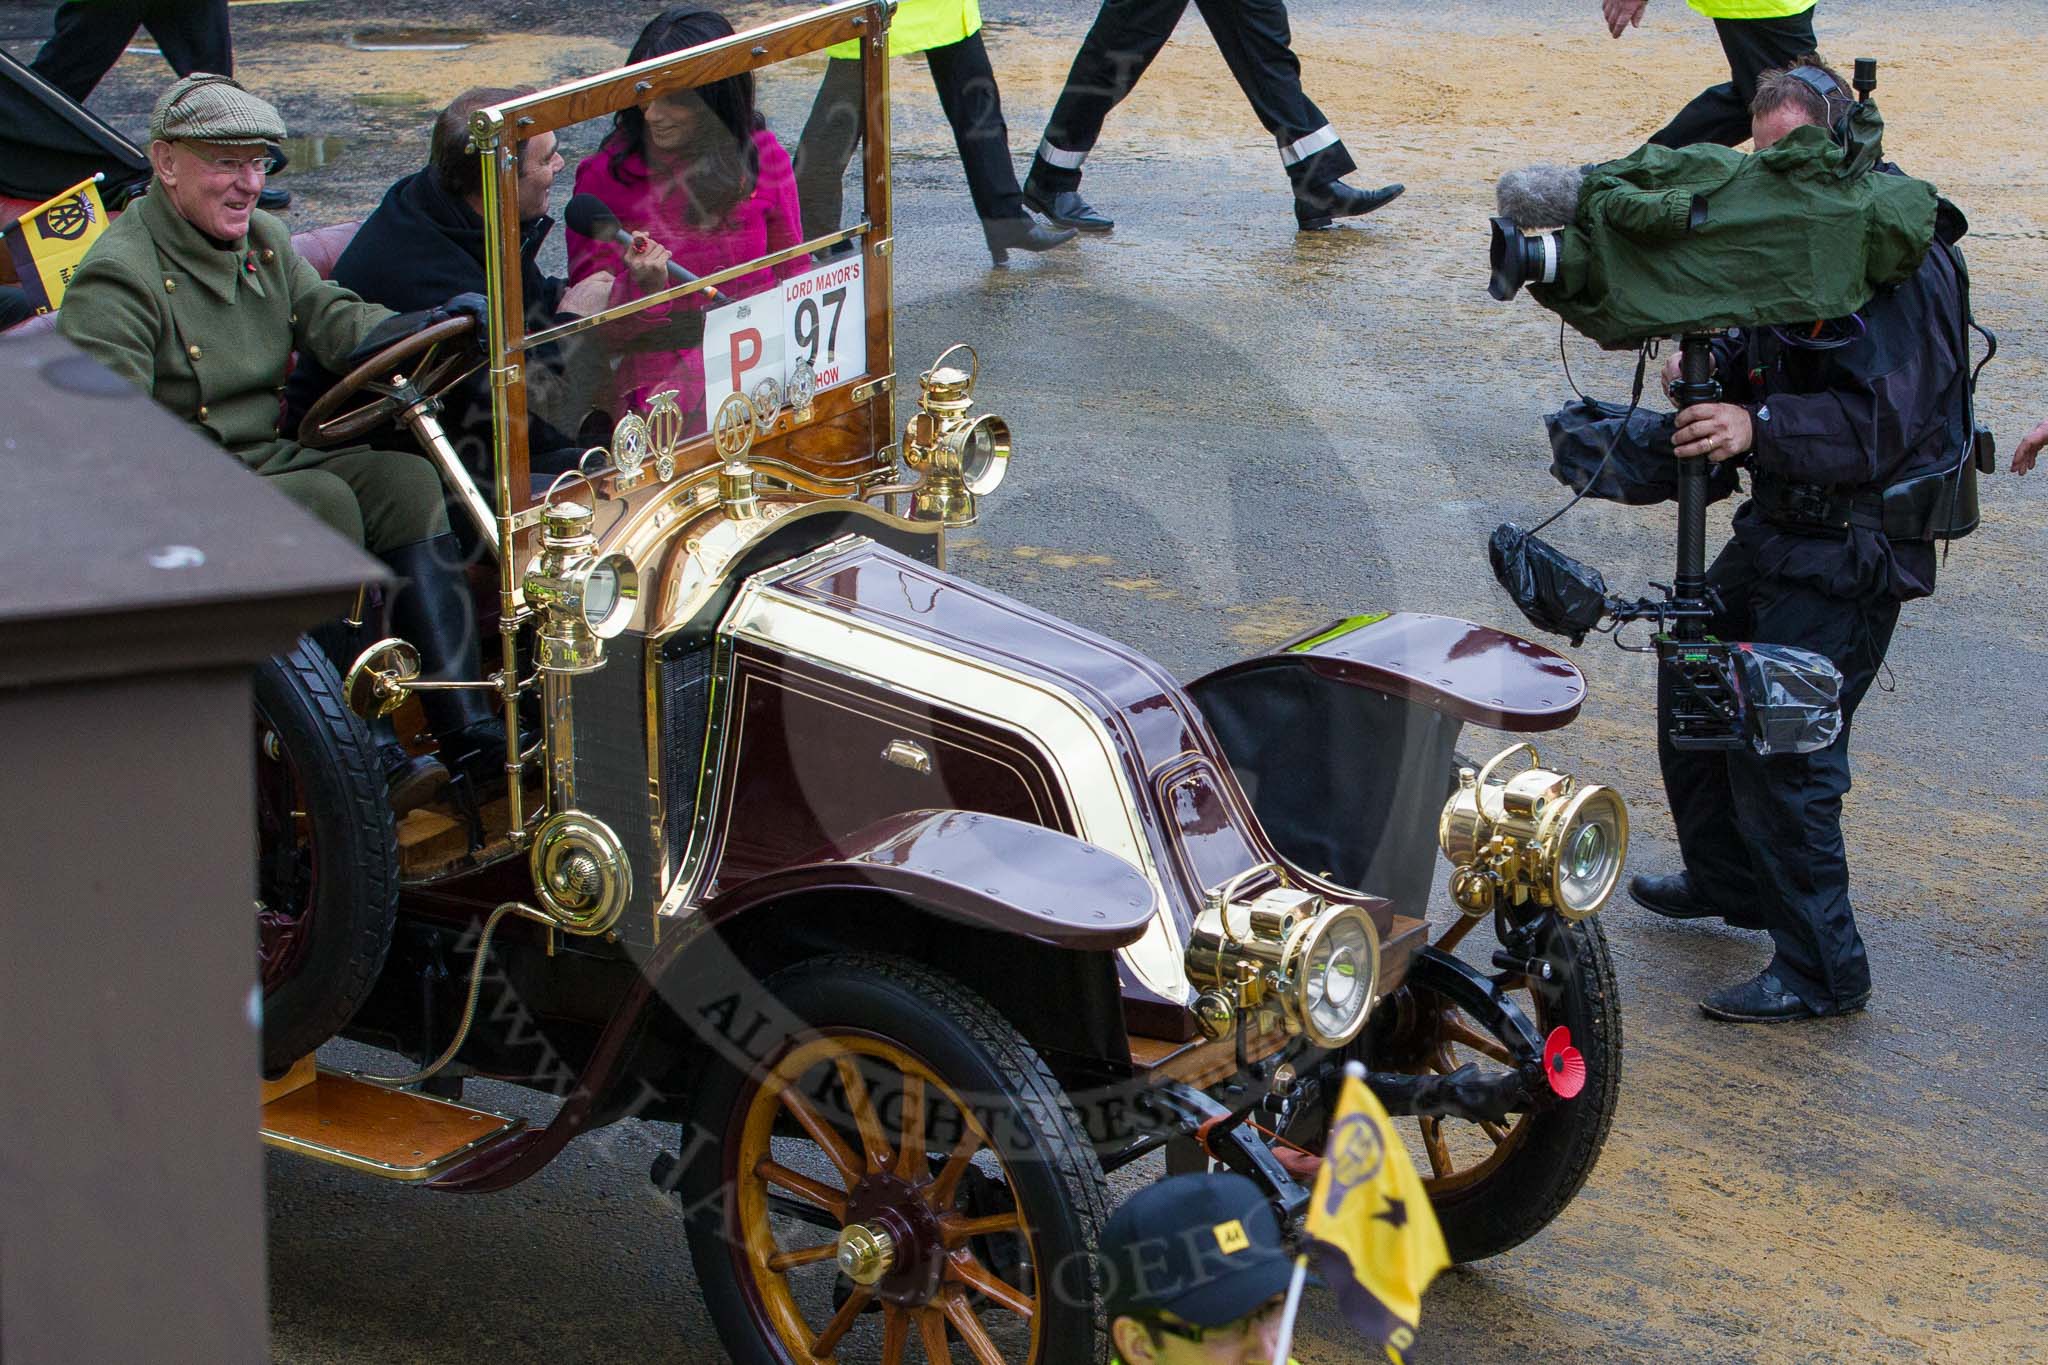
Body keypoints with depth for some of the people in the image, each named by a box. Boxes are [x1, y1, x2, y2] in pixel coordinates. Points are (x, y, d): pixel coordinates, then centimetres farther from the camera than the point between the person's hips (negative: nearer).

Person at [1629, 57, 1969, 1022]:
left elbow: (1878, 420, -30)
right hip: (1780, 525, 10)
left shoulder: (1897, 264, -21)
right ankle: (1728, 879, 42)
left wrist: (1757, 426, -41)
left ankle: (1821, 970, 1)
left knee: (1778, 742, -11)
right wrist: (1712, 372, -7)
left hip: (1851, 551, -10)